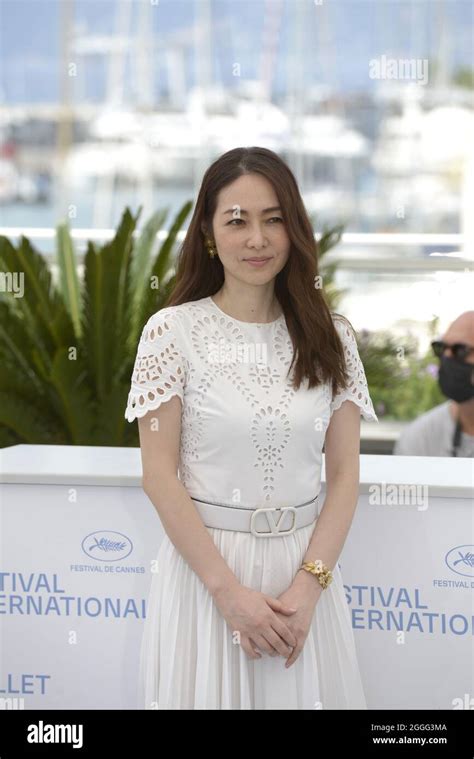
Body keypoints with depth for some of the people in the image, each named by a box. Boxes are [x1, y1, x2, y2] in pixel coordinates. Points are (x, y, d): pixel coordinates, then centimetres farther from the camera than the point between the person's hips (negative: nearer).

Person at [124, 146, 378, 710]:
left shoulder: (330, 337, 2)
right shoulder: (172, 331, -6)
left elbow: (344, 472, 1)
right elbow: (159, 475, -9)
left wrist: (310, 584, -11)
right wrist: (229, 589, -14)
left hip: (305, 565, 2)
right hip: (203, 561, -2)